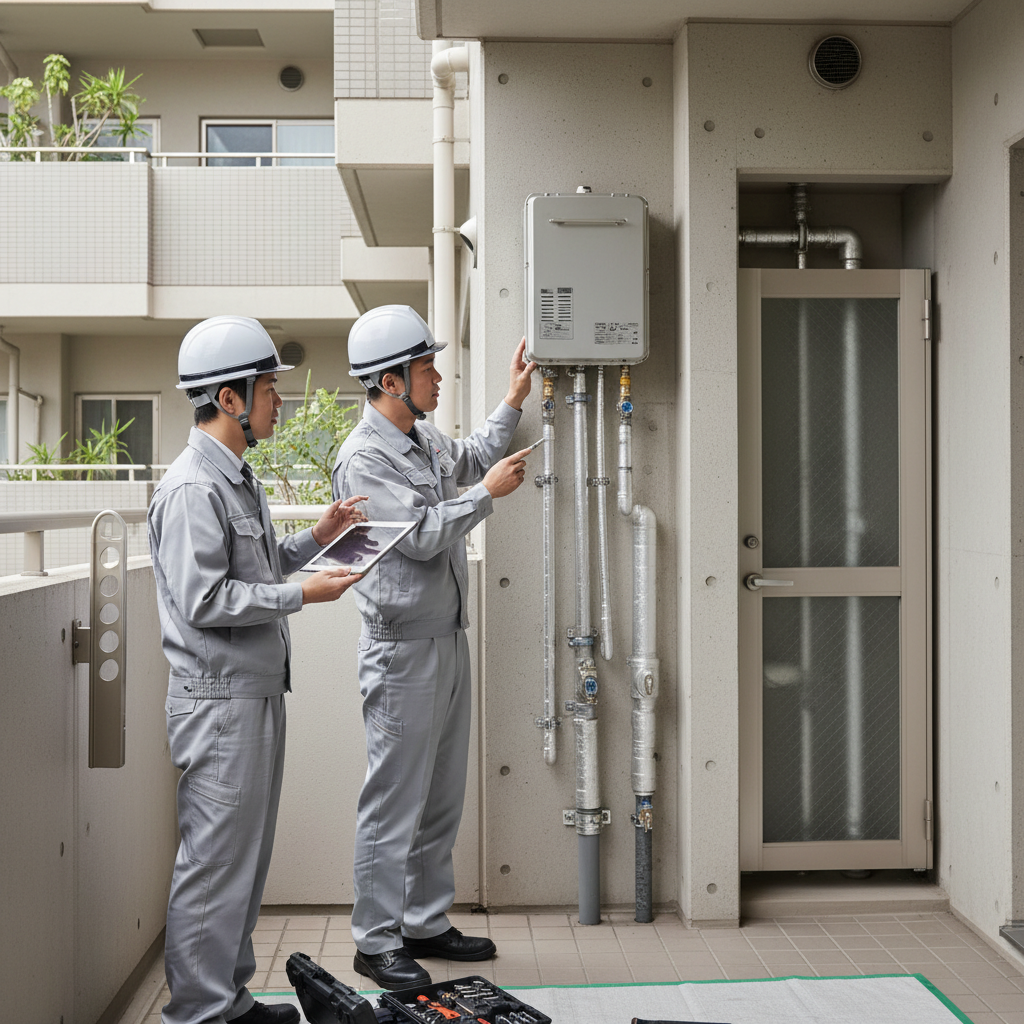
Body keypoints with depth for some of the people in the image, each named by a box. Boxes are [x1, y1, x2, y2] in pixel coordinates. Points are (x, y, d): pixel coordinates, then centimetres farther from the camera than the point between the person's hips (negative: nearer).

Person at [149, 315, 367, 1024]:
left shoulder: (240, 479, 16)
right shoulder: (193, 488, -17)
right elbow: (205, 601, -22)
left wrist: (316, 539, 10)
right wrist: (302, 594, -17)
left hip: (258, 691, 10)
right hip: (220, 699, -10)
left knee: (247, 855, 16)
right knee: (215, 859, -2)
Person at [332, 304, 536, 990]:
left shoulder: (426, 437, 11)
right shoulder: (364, 458, -16)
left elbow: (471, 460, 33)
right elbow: (423, 535, -22)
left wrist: (513, 402, 29)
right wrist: (489, 492, -11)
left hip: (449, 639, 9)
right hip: (403, 651, -9)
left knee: (442, 798, 16)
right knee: (396, 804, -1)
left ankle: (427, 923, 28)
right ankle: (377, 942, 12)